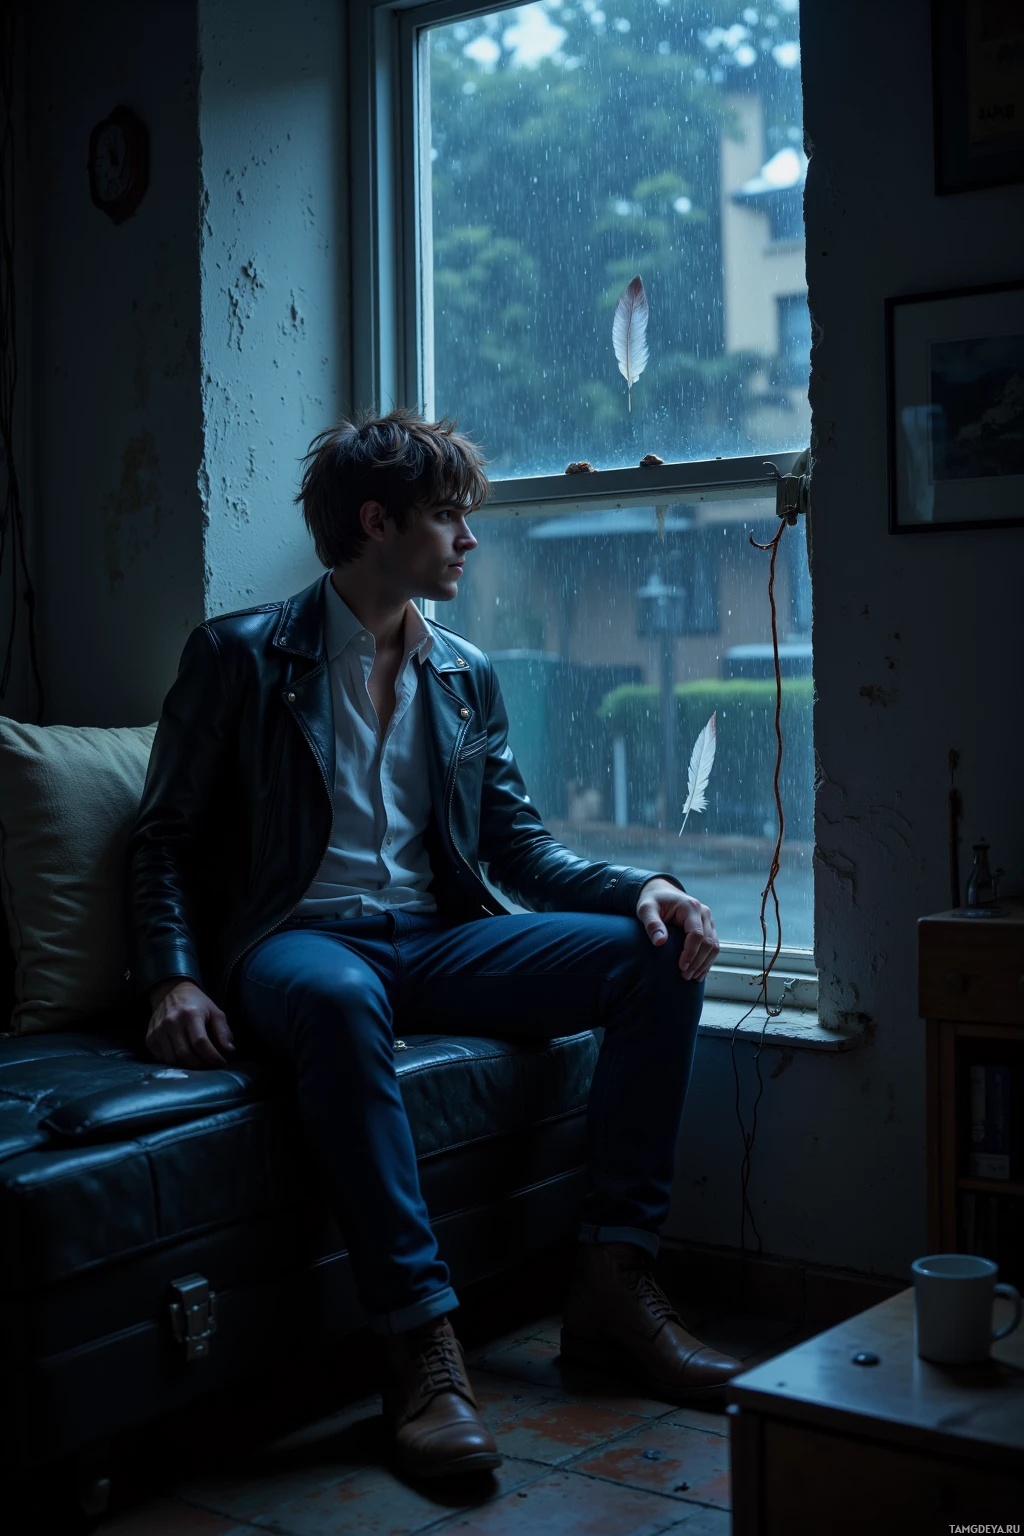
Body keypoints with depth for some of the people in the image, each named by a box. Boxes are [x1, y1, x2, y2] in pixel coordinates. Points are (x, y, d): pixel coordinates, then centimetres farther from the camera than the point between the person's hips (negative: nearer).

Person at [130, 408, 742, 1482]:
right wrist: (174, 979, -15)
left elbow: (518, 844, 15)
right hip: (299, 939, -5)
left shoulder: (466, 676, 18)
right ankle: (420, 1341, -37)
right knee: (339, 998, -42)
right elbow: (166, 837, 2)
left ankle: (612, 1282, -15)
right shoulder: (242, 655, 3)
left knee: (660, 954, -16)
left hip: (437, 940, 5)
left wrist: (639, 886, -4)